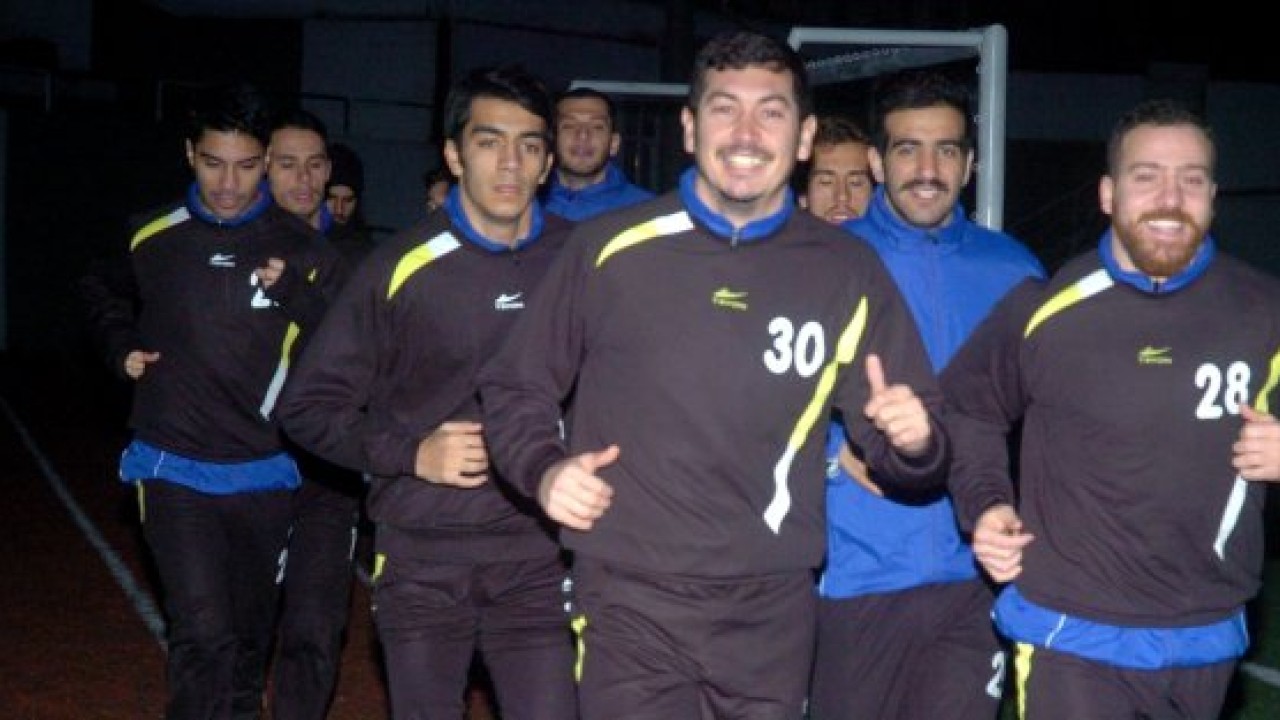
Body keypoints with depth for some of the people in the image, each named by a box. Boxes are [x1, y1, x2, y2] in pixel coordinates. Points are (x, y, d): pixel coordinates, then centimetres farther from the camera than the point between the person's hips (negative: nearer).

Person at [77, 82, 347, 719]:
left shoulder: (300, 250, -3)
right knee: (202, 635, -14)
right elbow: (104, 292, 21)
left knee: (249, 638, 15)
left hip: (263, 475, 1)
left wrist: (295, 290, -17)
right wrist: (121, 347, 5)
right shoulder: (153, 239, 0)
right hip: (173, 469, -1)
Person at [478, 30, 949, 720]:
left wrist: (913, 440, -14)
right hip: (631, 603, -2)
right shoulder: (610, 246, -2)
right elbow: (516, 385, 8)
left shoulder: (847, 271, 3)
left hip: (773, 612, 3)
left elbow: (906, 445, 9)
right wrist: (544, 470, -10)